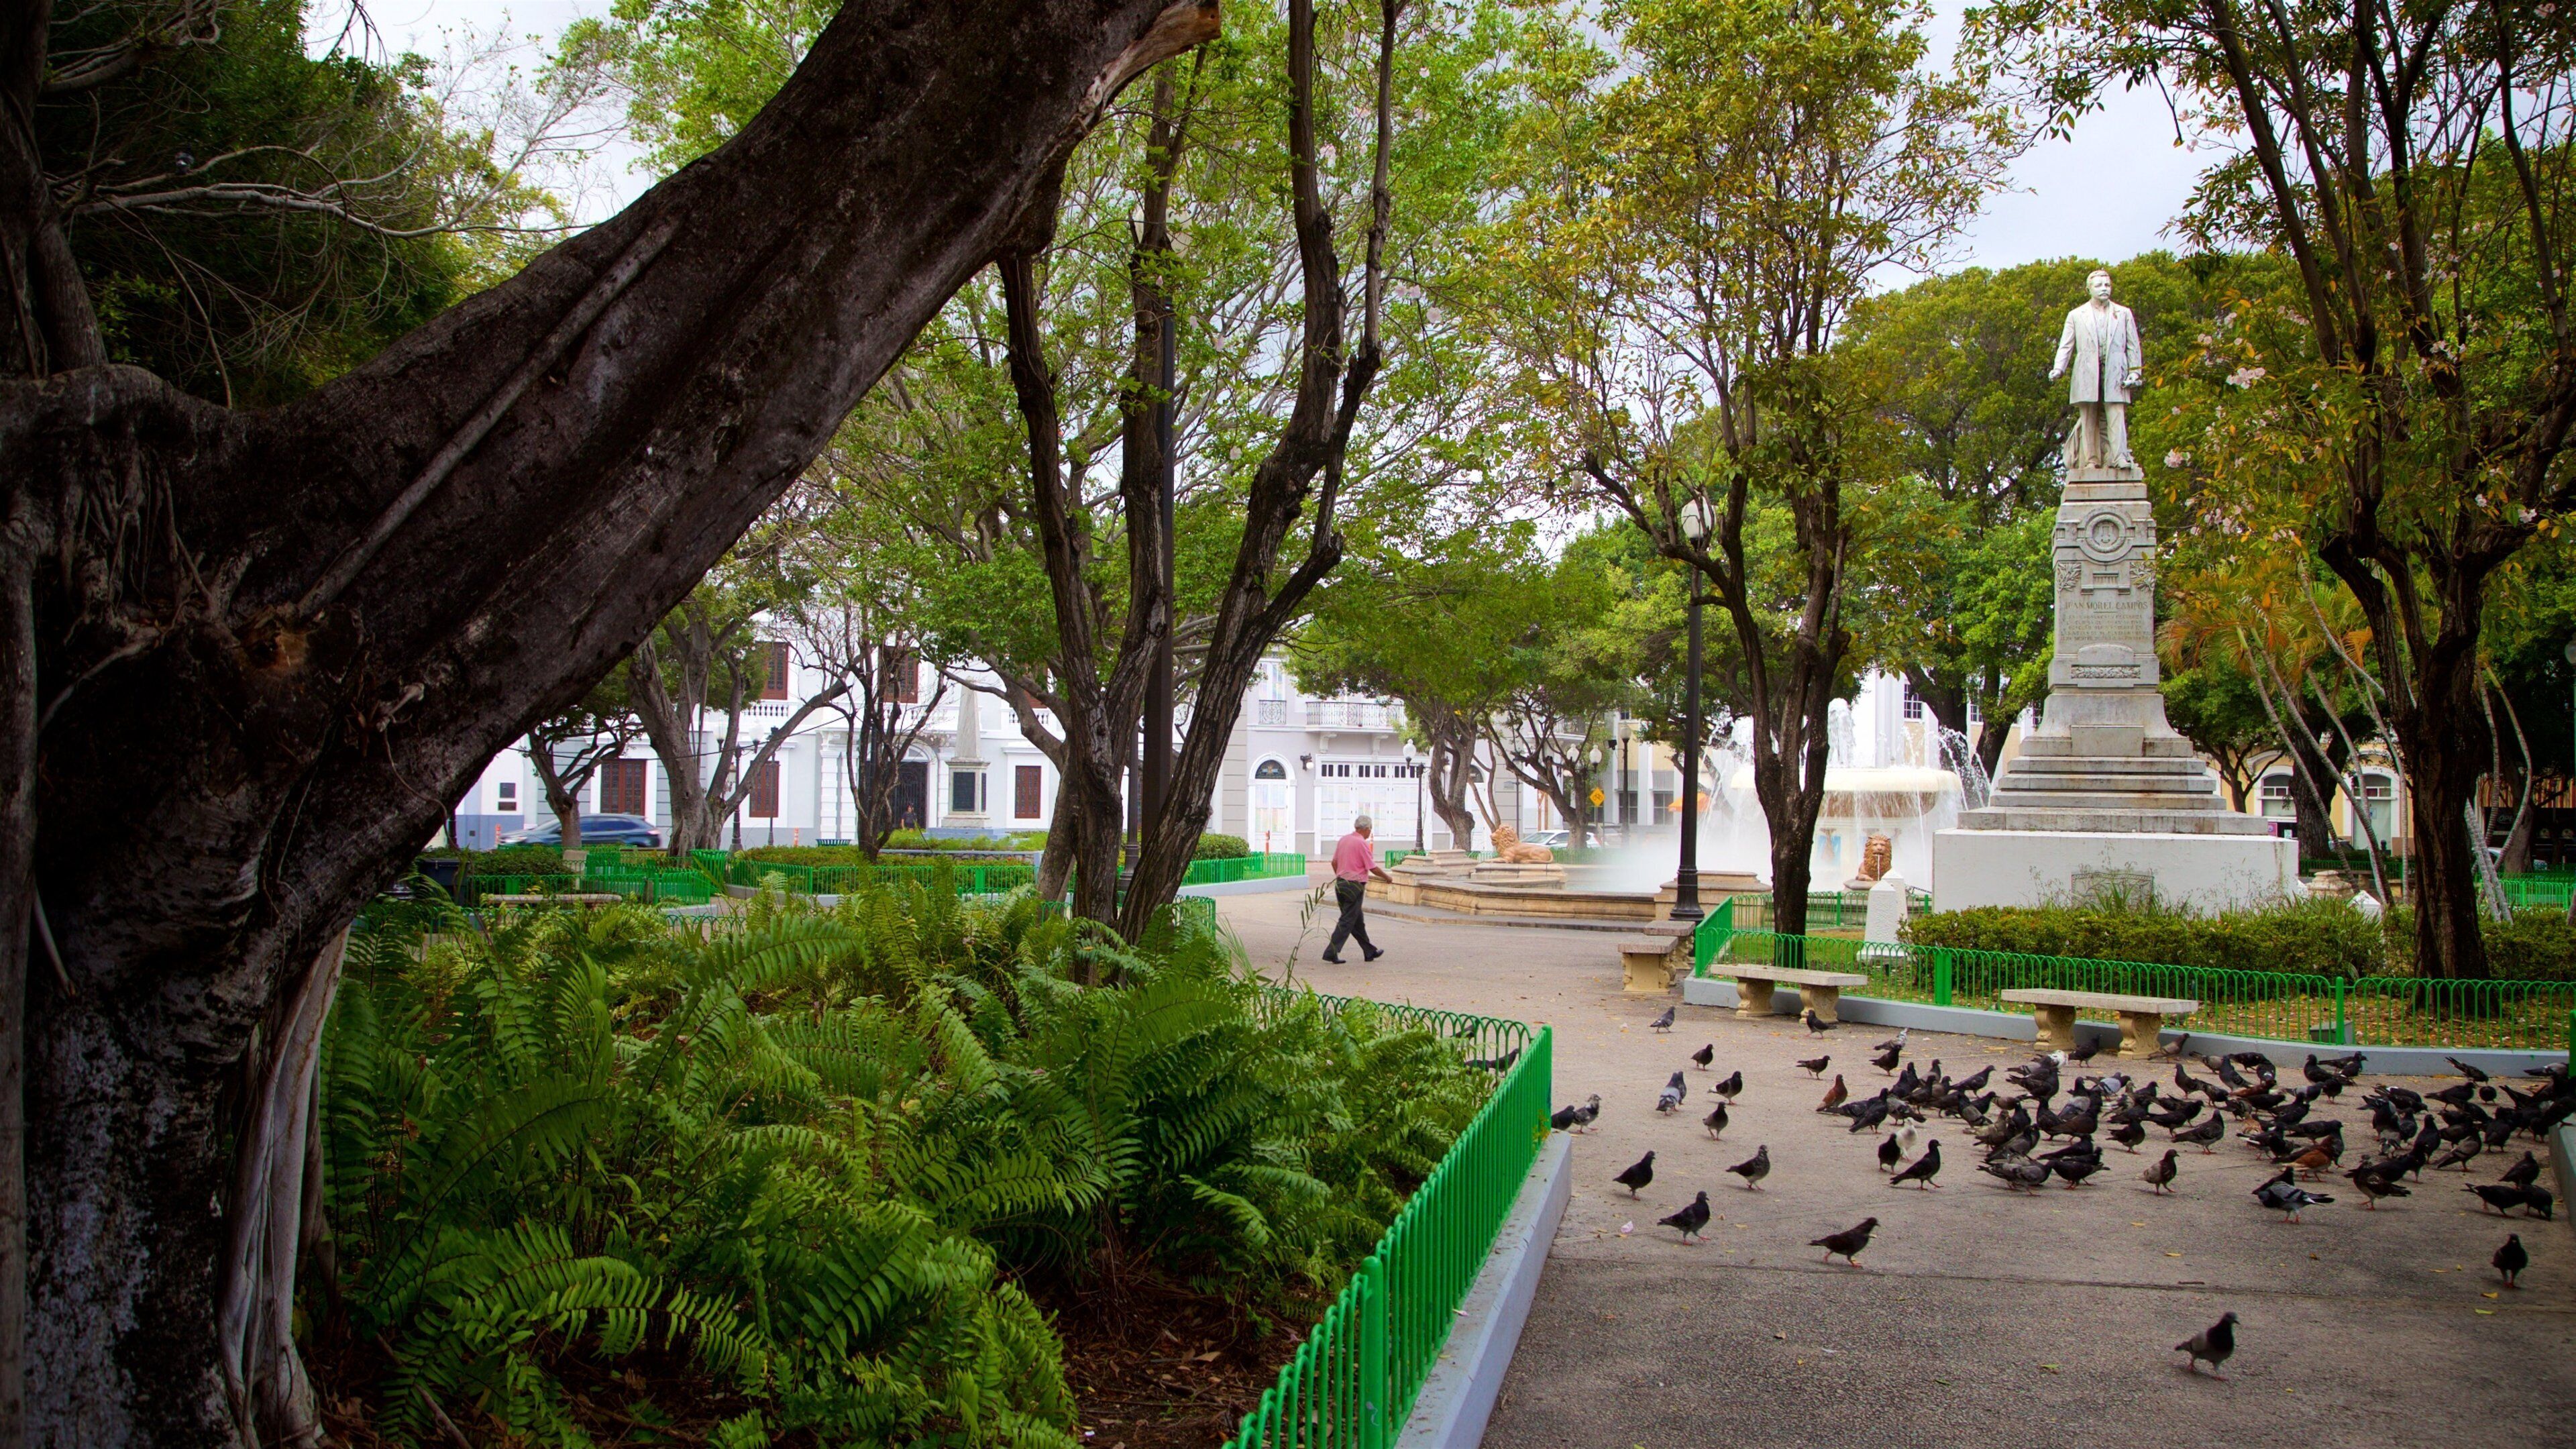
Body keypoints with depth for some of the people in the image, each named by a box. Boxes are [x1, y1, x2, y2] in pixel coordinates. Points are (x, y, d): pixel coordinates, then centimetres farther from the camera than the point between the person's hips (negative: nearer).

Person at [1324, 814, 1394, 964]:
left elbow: (1334, 862, 15)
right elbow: (1373, 868, -14)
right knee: (1347, 922, -4)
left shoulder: (1343, 840, 9)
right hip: (1355, 887, -8)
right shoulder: (1362, 844, -14)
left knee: (1357, 921, 15)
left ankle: (1370, 952, 26)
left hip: (1340, 883, 8)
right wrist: (1387, 877, 2)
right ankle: (1331, 952, -10)